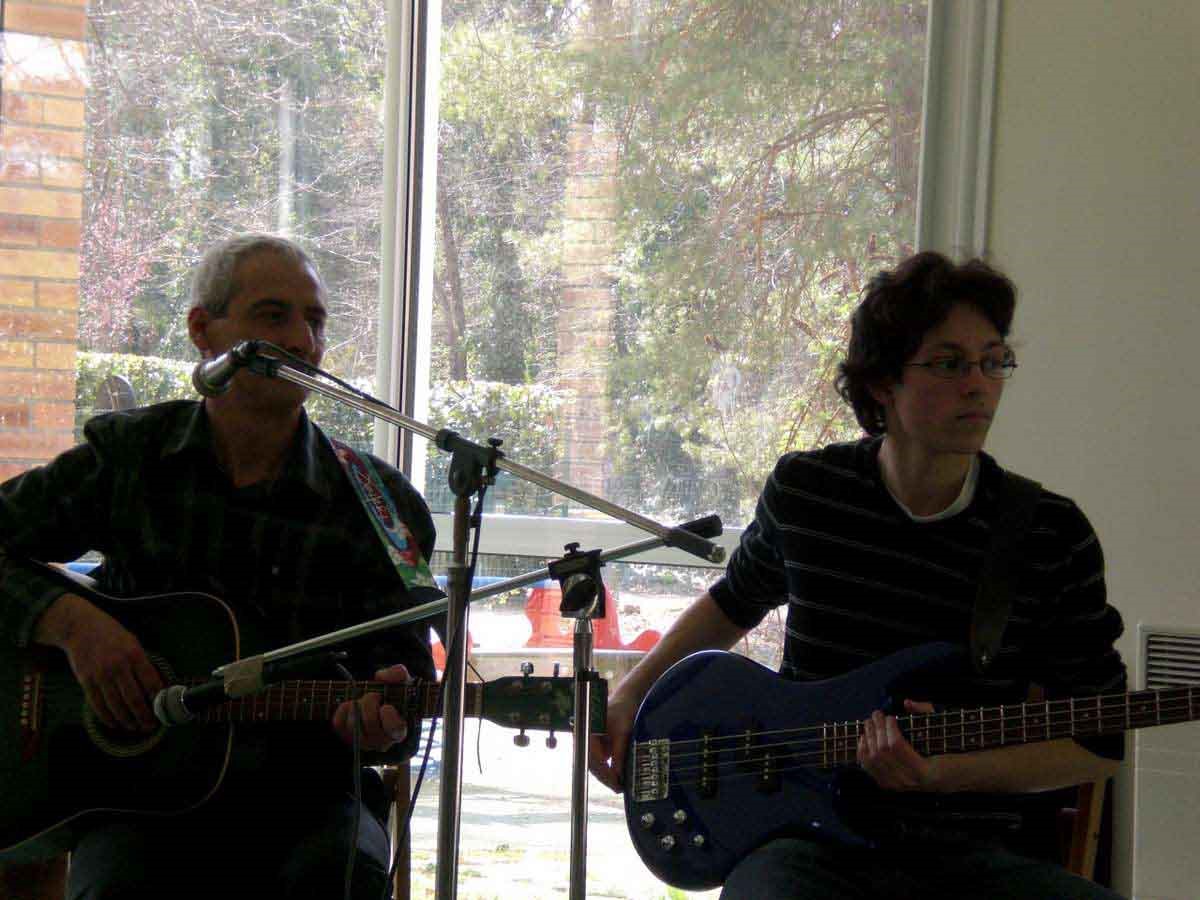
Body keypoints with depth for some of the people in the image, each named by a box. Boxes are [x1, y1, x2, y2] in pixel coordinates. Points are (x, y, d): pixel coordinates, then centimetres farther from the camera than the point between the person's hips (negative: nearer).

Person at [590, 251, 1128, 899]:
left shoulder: (1055, 539, -2)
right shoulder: (803, 490, 4)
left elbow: (1100, 743, 2)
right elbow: (737, 598, 26)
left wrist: (950, 772, -13)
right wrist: (632, 693, 17)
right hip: (806, 841, -2)